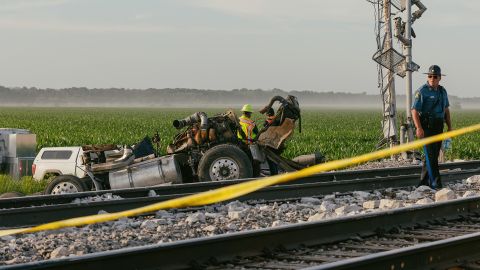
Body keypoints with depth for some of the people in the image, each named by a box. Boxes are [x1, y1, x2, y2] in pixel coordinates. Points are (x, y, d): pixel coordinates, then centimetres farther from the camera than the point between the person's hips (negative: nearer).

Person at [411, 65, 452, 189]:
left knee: (434, 154, 8)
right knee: (430, 155, -11)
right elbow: (414, 111, -13)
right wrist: (419, 128, -23)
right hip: (426, 126, -7)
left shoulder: (442, 91, 12)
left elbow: (446, 110, 21)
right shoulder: (422, 91, -9)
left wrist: (450, 127, 16)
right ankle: (435, 183, -13)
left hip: (438, 126, 7)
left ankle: (424, 181, 16)